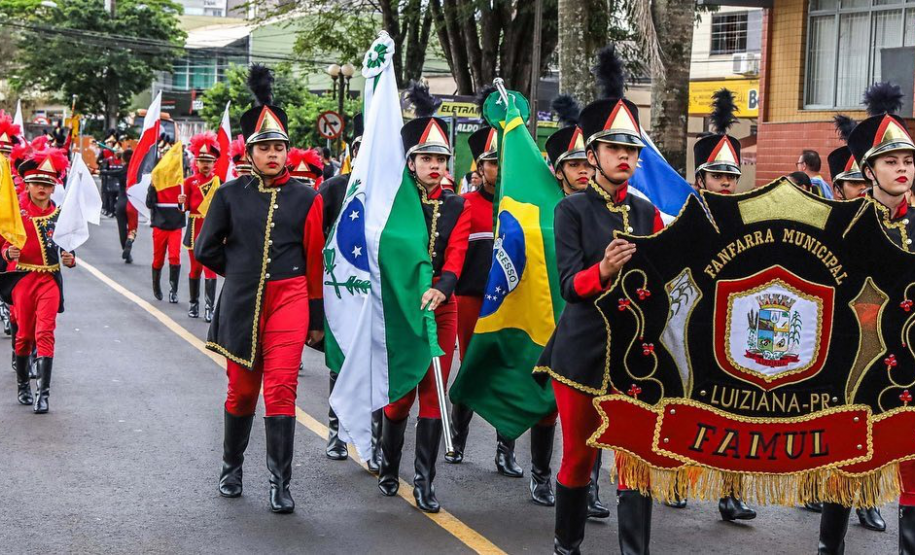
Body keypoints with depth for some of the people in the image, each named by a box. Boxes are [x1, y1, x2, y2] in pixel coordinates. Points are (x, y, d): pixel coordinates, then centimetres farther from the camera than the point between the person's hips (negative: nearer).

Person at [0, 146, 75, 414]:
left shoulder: (59, 213, 3)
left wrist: (69, 259, -8)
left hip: (50, 279, 0)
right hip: (22, 278, 0)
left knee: (45, 332, -9)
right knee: (24, 334, 8)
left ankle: (43, 392, -11)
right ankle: (23, 386, 25)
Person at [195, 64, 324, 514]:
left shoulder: (306, 198, 0)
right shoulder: (230, 194, 1)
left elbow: (314, 261, 3)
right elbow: (206, 249, 8)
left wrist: (317, 319, 5)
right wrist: (244, 272, 11)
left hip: (288, 299, -1)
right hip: (241, 303, 1)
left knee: (281, 388, -8)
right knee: (242, 389, 13)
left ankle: (280, 482, -2)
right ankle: (232, 467, 32)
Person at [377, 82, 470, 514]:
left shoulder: (457, 207, 3)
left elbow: (455, 258, -9)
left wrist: (439, 289, -27)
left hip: (441, 308, 2)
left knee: (433, 395, 2)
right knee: (400, 393, 5)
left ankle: (424, 483, 8)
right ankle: (389, 468, 27)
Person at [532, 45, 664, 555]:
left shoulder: (647, 213, 8)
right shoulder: (572, 210, -5)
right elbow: (570, 284, -16)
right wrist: (602, 271, -34)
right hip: (583, 349, -3)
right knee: (578, 456, 10)